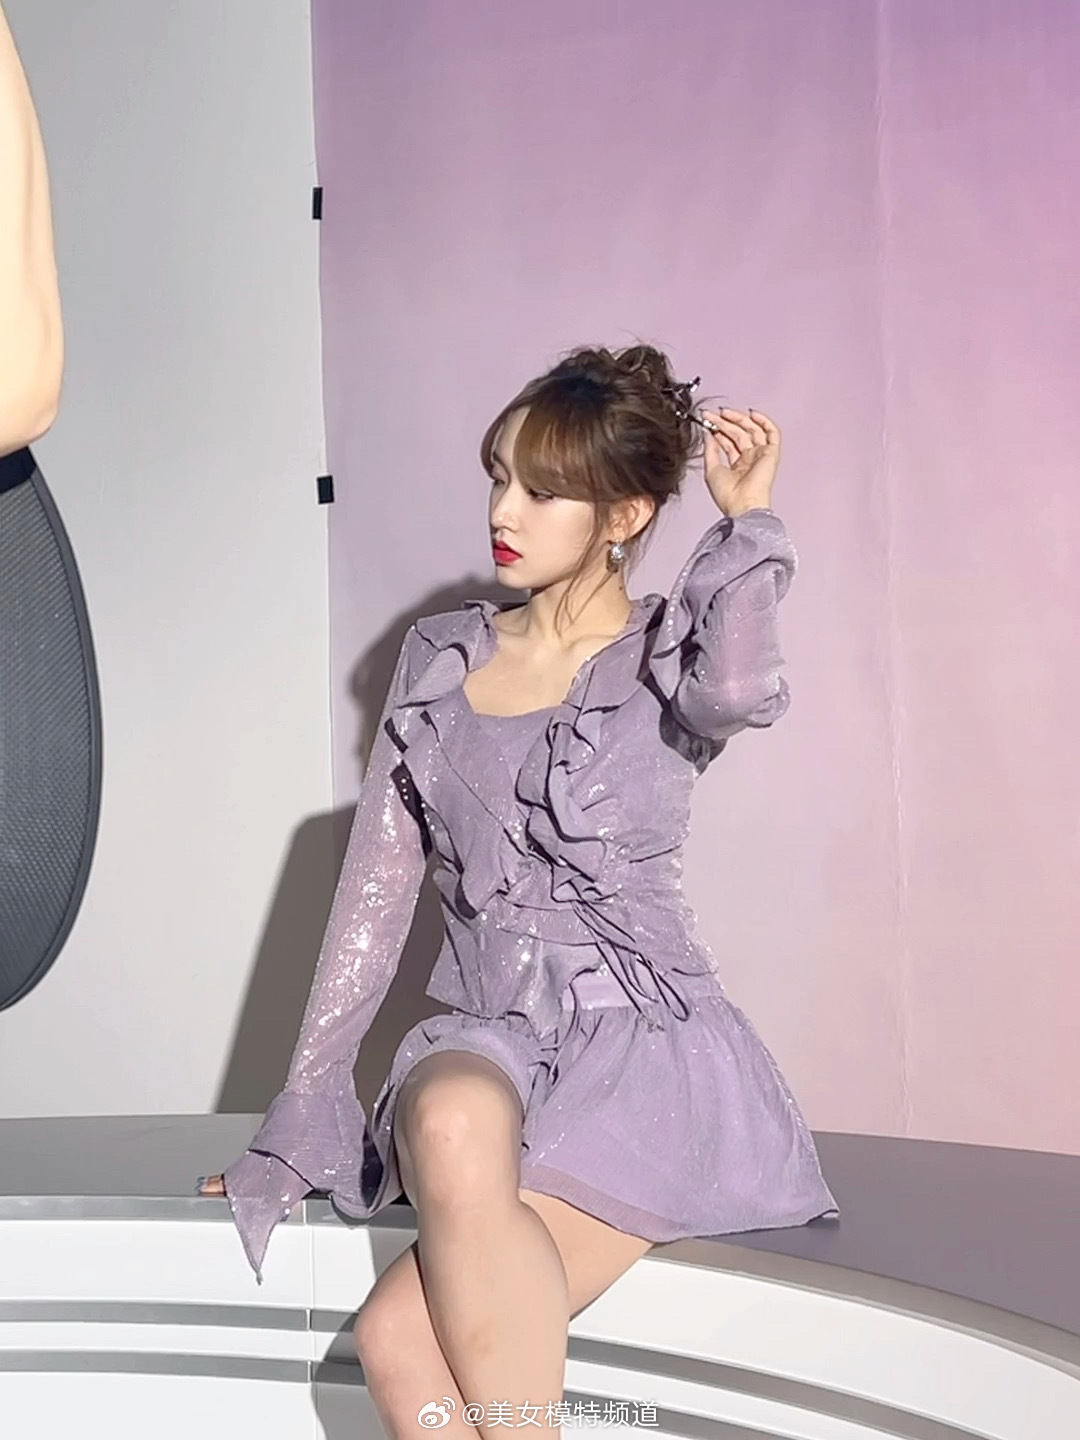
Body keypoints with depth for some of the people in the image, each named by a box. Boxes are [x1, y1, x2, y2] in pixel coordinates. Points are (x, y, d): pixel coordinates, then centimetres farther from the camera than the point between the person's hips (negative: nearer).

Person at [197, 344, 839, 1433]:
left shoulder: (667, 656, 0)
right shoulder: (439, 657, 12)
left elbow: (739, 688, -28)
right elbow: (377, 888, 10)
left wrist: (747, 520, -10)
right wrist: (301, 1113, 7)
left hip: (641, 1045, -4)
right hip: (483, 1042, 4)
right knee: (452, 1120, -35)